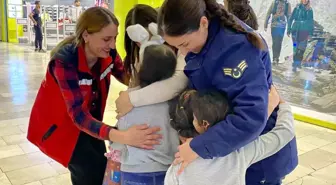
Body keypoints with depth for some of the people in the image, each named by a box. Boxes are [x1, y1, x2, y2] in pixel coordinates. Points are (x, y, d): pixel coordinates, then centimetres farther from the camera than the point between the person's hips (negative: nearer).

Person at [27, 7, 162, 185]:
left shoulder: (107, 53, -17)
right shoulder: (65, 60, -33)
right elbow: (78, 114, -40)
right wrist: (123, 136, -54)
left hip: (89, 118, 6)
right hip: (58, 123, -5)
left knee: (101, 168, 9)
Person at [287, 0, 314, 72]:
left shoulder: (310, 10, 7)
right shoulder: (297, 8, 5)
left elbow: (311, 22, 8)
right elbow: (291, 19, 6)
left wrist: (311, 33, 1)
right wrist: (289, 30, 1)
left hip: (305, 31, 1)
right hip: (295, 31, -1)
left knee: (302, 48, -1)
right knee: (295, 48, -3)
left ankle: (298, 62, 18)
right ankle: (295, 65, 1)